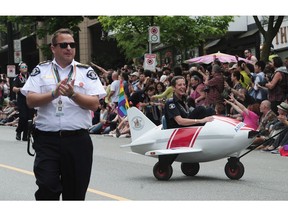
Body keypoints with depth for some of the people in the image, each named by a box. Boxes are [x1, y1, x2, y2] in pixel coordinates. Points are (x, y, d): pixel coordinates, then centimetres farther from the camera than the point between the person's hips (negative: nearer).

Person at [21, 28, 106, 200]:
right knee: (47, 187, -12)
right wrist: (54, 94, -17)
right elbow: (31, 101, -3)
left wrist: (73, 94, -17)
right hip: (47, 139, -1)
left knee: (75, 192, 9)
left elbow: (94, 104, -2)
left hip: (78, 139, 1)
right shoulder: (41, 70, 8)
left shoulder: (87, 72, 8)